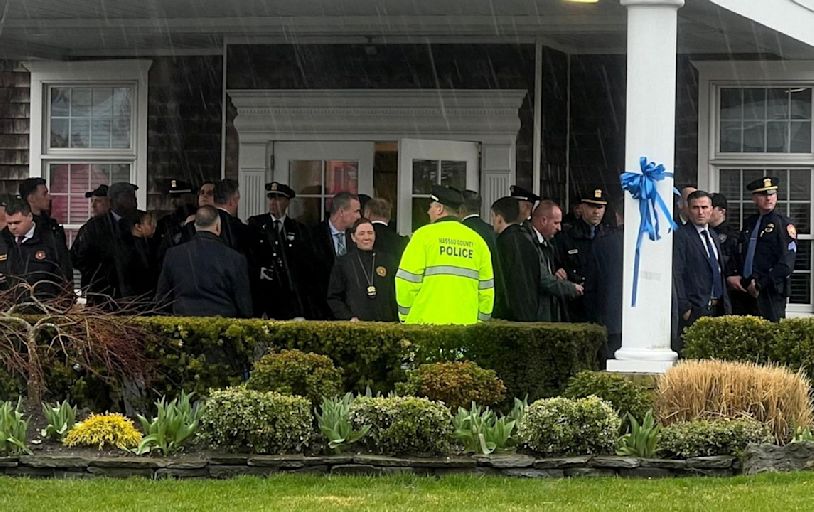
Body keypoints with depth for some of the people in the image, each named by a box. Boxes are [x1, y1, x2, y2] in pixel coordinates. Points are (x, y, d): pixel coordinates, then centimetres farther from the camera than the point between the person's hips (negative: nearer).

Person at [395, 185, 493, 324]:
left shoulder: (424, 235, 0)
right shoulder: (477, 241, 12)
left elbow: (407, 280, -3)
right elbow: (486, 290, 12)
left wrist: (405, 318, 8)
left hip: (426, 320, -4)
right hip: (466, 323, 4)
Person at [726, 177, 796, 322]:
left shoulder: (783, 224, -2)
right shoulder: (749, 223, 17)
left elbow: (786, 264, -11)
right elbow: (739, 254, 21)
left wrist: (760, 284, -14)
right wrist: (732, 276, 2)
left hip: (770, 294, -6)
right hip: (745, 291, 6)